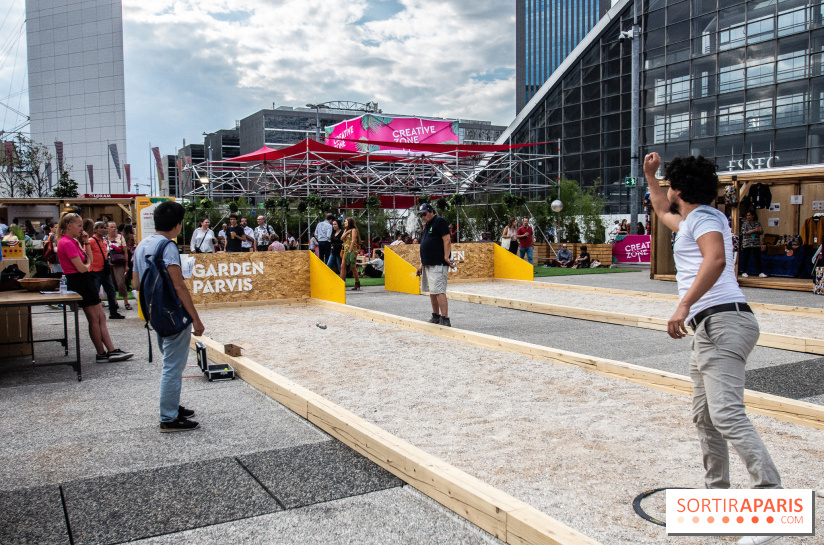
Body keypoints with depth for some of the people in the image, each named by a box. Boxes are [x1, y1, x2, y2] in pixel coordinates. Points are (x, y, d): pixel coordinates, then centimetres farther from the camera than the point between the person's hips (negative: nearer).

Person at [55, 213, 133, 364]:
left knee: (101, 318, 8)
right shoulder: (67, 243, -16)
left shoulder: (73, 242, 15)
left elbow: (90, 259, 15)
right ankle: (101, 354, 7)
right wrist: (87, 264, 2)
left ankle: (112, 350, 10)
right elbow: (81, 268, -21)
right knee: (94, 319, -2)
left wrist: (86, 242, 6)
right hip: (79, 282, -10)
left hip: (85, 282, 10)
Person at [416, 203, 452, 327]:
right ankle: (436, 316, 24)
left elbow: (447, 240, -15)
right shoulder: (427, 225, 21)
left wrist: (446, 257, -20)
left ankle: (445, 319, -14)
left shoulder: (440, 221, -7)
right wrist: (422, 264, 22)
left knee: (439, 291, -14)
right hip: (428, 264, 10)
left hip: (438, 264, -10)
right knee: (431, 291, 14)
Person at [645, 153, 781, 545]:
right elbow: (663, 211, 47)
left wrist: (684, 305, -32)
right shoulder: (692, 220, 24)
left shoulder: (703, 217, -5)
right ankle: (717, 492, 24)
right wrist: (650, 175, 49)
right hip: (710, 329, 11)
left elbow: (716, 259, -26)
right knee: (704, 416, 15)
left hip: (722, 323, -11)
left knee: (726, 414, -21)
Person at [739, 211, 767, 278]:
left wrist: (759, 230, -19)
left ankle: (760, 272, 3)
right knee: (745, 258, 2)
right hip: (747, 244, -2)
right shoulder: (745, 224, 2)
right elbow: (744, 232, -11)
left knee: (758, 258, 0)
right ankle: (744, 272, 12)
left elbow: (761, 231, 4)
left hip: (756, 244, 2)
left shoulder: (757, 224, 10)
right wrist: (754, 230, -16)